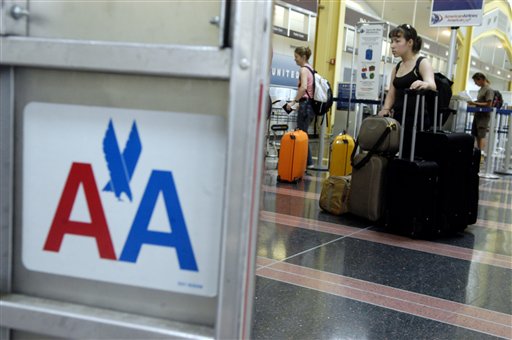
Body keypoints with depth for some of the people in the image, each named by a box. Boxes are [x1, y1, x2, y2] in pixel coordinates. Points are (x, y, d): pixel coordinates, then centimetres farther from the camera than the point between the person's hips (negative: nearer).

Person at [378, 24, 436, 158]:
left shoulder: (422, 63, -5)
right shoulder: (397, 68, 16)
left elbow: (432, 85, -24)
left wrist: (424, 84, -48)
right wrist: (385, 109, -4)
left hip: (416, 121, -7)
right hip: (398, 119, 7)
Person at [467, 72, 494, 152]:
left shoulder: (489, 90, -12)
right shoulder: (481, 89, 13)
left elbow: (489, 104, -18)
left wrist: (475, 103, -21)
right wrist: (473, 103, 3)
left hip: (484, 115, -9)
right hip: (478, 114, 9)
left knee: (481, 135, -14)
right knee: (476, 134, 9)